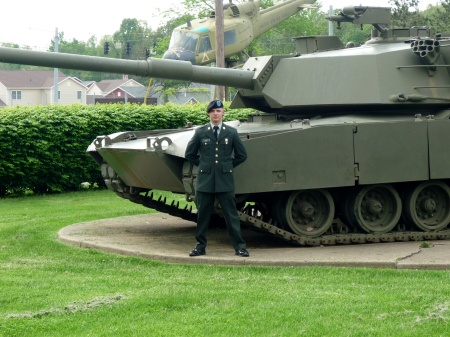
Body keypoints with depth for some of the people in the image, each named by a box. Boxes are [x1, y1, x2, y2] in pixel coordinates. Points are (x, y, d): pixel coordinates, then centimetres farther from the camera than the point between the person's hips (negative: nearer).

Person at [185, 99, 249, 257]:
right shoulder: (200, 132, 4)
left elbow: (242, 155, 13)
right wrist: (204, 165, 8)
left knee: (231, 215, -1)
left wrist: (228, 165, 8)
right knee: (202, 215, 5)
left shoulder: (231, 133, 4)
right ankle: (200, 246, 15)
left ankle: (239, 246, 4)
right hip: (205, 180, 1)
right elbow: (190, 154, 13)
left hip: (225, 181, -1)